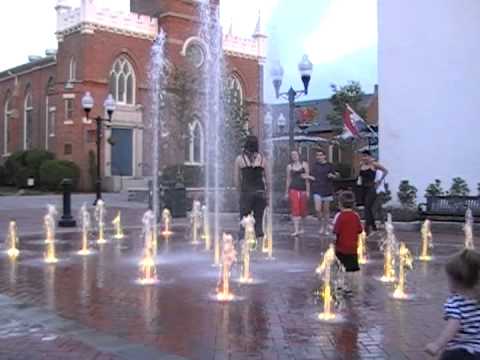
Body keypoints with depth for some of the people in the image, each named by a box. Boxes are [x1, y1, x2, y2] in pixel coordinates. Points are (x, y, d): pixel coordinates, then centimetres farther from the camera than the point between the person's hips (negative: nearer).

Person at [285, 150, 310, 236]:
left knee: (302, 209, 6)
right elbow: (288, 180, 12)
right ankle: (296, 230, -12)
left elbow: (307, 178, 3)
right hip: (293, 189, 0)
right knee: (295, 210, -8)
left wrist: (308, 190, -3)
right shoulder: (289, 166, 9)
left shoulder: (304, 164, 5)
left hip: (303, 189, 0)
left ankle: (301, 227, 25)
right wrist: (286, 192, 10)